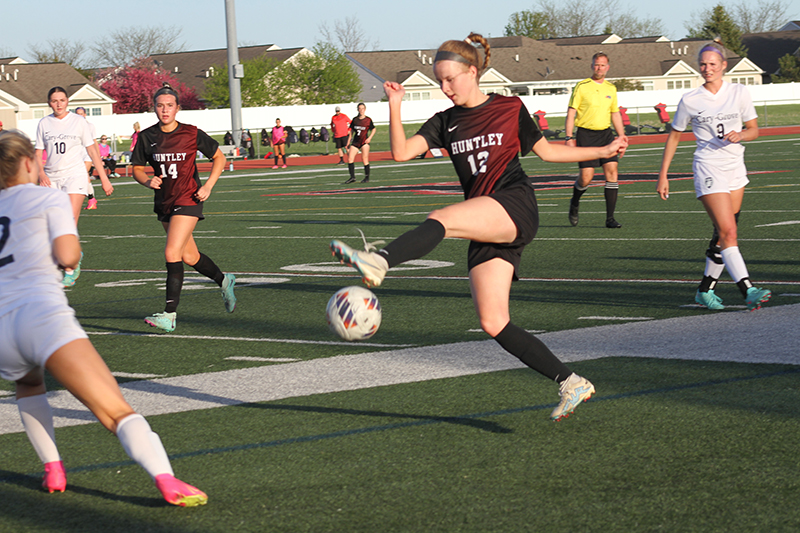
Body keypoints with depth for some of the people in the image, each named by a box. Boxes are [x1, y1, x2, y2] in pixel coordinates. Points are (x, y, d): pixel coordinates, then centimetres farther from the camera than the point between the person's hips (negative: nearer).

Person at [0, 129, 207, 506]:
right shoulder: (49, 198, 10)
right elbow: (68, 256, -2)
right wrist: (72, 248, 20)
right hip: (44, 315, -5)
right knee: (117, 411, -10)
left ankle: (52, 469, 25)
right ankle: (165, 478, -31)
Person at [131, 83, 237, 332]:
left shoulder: (192, 134, -8)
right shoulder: (147, 137, -1)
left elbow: (219, 158, 3)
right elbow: (137, 169, 8)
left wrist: (208, 186, -9)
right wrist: (148, 181, -14)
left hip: (188, 201, -5)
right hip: (164, 202, 5)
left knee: (172, 253, -18)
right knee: (190, 257, 16)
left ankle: (170, 314, -17)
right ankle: (224, 281, 45)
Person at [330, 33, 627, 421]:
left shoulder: (509, 109, 10)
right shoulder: (446, 123, 17)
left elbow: (545, 150, 20)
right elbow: (401, 152, 5)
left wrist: (602, 151, 16)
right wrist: (394, 107, -7)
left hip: (515, 207, -6)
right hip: (485, 229, 6)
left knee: (441, 220, -32)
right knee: (493, 324, -6)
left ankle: (377, 263, -57)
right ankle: (571, 384, 0)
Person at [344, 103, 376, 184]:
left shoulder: (368, 120, -2)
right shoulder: (355, 120, 8)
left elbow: (373, 129, 8)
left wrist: (370, 138, -6)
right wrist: (349, 141, 14)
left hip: (364, 141, -4)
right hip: (355, 141, 4)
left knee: (365, 160, -4)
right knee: (350, 158, -7)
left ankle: (367, 177, 8)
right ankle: (352, 177, -2)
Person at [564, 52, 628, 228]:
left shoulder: (611, 88, 12)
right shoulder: (582, 87, -3)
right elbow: (571, 113, -4)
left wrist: (621, 134, 13)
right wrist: (569, 137, -11)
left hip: (605, 134, 4)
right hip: (586, 134, -4)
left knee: (612, 171, -9)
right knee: (586, 176, -9)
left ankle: (610, 218, -7)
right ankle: (574, 203, 25)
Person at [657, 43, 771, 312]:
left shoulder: (739, 92, 3)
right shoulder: (690, 101, -2)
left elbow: (754, 130, 9)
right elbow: (674, 137, 8)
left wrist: (740, 135, -15)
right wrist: (663, 175, 6)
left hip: (735, 167, 4)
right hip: (708, 168, -4)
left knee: (723, 234, 8)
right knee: (728, 232, -16)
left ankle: (705, 289, 21)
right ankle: (748, 291, -25)